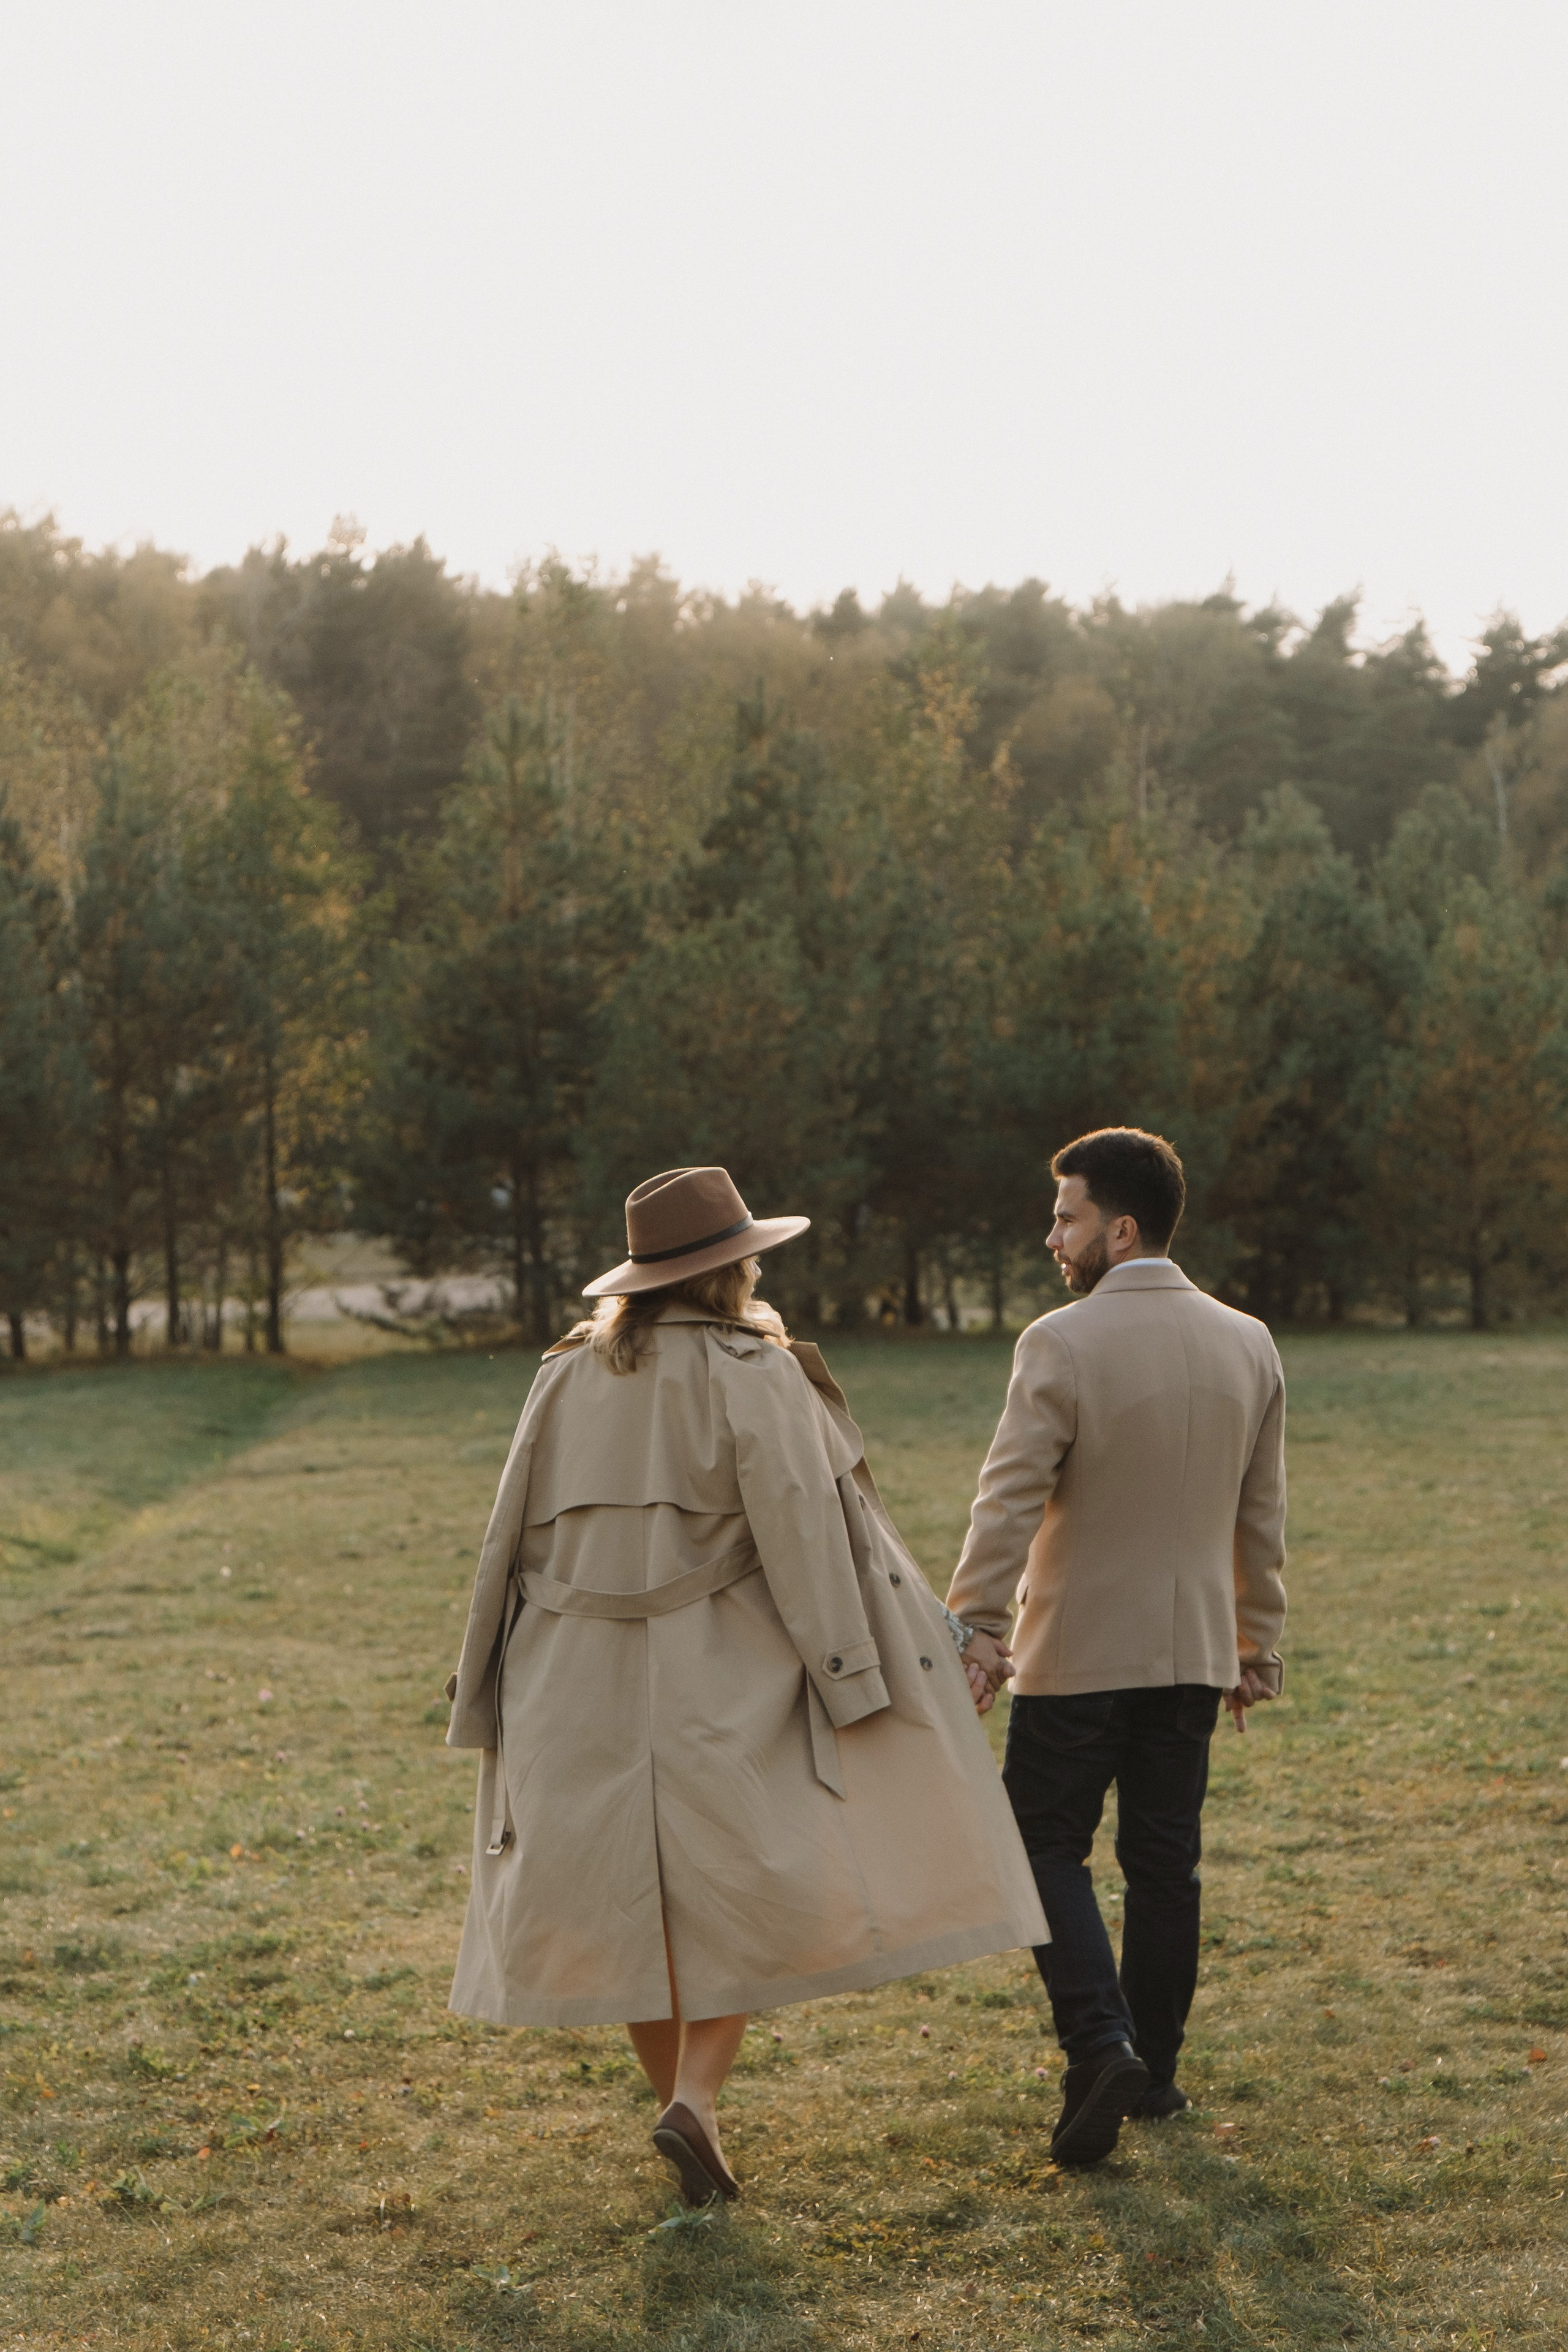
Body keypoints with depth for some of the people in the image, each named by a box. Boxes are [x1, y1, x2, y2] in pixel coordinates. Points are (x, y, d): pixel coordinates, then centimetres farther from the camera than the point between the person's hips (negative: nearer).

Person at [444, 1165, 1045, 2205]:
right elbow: (800, 1535, -13)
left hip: (584, 1684, 5)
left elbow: (516, 1535, 9)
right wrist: (846, 1678, -10)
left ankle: (683, 2104, 23)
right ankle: (697, 2096, -10)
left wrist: (499, 1689, 17)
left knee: (631, 1899, 14)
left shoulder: (568, 1376, 6)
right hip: (720, 1679, -5)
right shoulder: (753, 1373, -8)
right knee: (740, 1893, 6)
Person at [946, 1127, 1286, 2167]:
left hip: (1081, 1651, -5)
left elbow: (1011, 1498, -17)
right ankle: (1154, 2071, 20)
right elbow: (1263, 1515, 10)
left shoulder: (1063, 1344, -14)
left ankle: (1101, 2043, -11)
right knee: (1166, 1861, 13)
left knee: (1049, 1846, 6)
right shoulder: (1249, 1346, 4)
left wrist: (975, 1625, -13)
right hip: (1194, 1651, 5)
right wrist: (1258, 1643, 17)